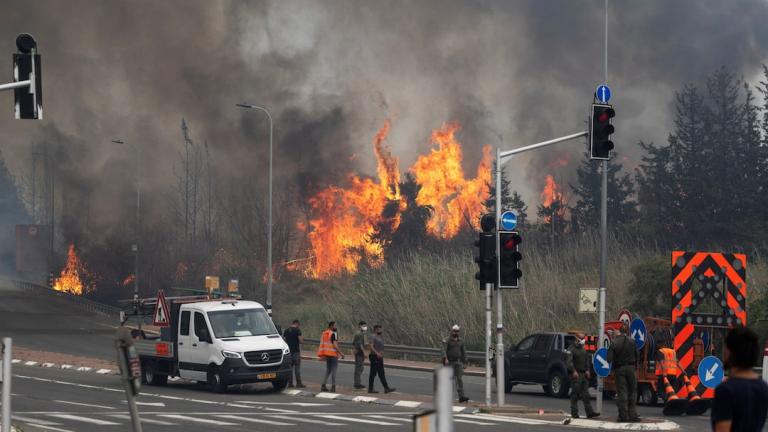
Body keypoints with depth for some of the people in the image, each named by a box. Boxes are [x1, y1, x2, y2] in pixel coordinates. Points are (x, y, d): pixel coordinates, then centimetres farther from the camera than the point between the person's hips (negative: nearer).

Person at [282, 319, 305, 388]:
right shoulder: (297, 330, -8)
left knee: (289, 367, 8)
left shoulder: (286, 330, 10)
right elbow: (301, 341, -11)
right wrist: (302, 339, 10)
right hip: (296, 351, -5)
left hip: (288, 351, 5)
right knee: (297, 367, -3)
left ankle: (290, 383, 7)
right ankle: (298, 383, -4)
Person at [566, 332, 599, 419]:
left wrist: (587, 370, 12)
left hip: (583, 374, 7)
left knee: (586, 394, 3)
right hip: (575, 375, -7)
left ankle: (589, 412, 1)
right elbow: (569, 361, -16)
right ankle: (574, 413, -1)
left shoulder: (583, 349, 19)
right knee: (575, 394, -5)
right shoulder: (571, 349, -6)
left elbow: (587, 360, 26)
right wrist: (573, 371, -25)